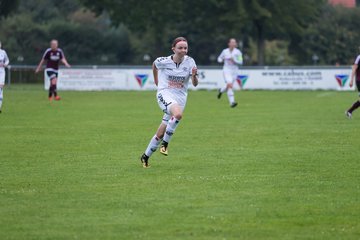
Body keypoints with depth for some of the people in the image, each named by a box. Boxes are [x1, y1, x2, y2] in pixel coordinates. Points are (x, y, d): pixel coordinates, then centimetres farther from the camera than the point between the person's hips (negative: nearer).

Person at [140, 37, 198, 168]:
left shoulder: (189, 62, -5)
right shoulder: (164, 61, -9)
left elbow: (195, 84, -7)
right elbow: (154, 64, 14)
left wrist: (194, 75, -28)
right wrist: (156, 80, 24)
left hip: (180, 97, 3)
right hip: (165, 94, -3)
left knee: (160, 134, 6)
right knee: (178, 114, -36)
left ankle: (145, 157, 24)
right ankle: (165, 143, -19)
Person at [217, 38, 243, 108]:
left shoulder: (238, 52, -3)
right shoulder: (225, 51, 0)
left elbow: (240, 62, -9)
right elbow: (219, 58, 15)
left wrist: (234, 60, -25)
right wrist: (220, 60, -9)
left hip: (234, 71, 2)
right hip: (227, 70, -2)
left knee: (229, 86, 13)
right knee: (230, 85, -22)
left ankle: (221, 90, 49)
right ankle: (232, 102, -23)